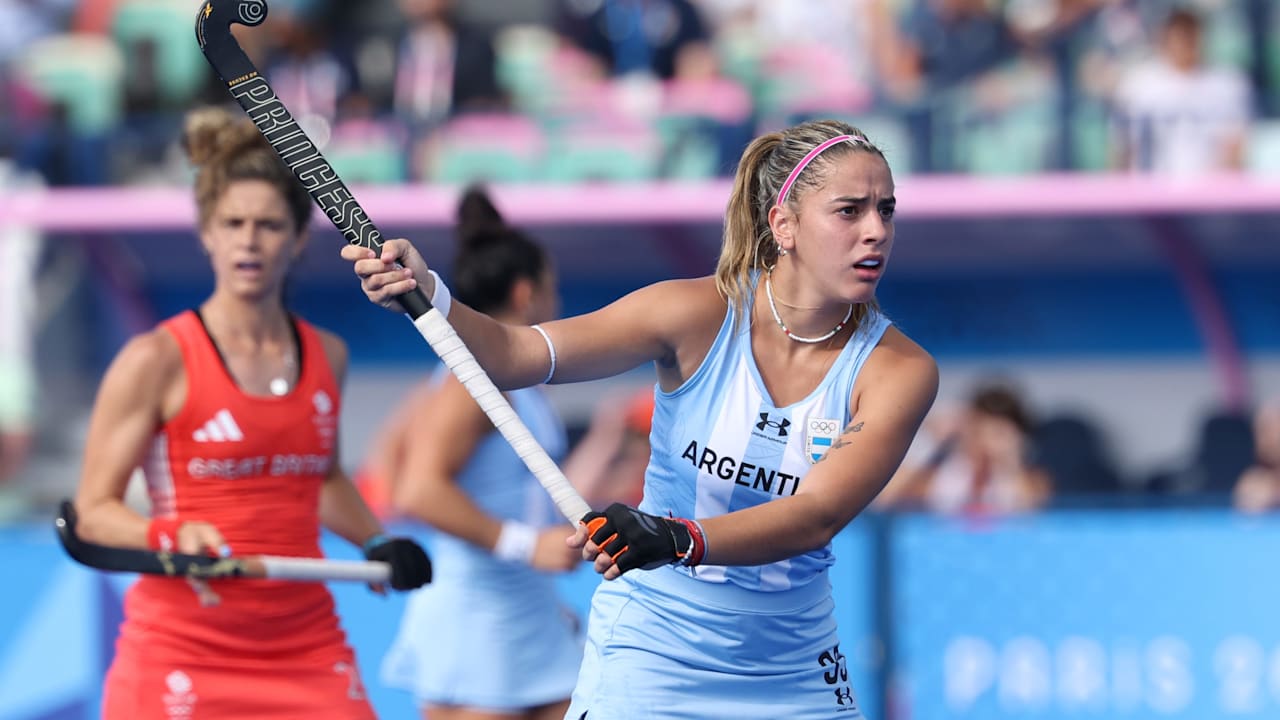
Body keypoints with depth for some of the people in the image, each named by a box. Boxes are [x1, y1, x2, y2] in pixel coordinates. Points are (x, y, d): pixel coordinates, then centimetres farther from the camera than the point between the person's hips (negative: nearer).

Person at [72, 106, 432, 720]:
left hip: (306, 642, 4)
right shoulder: (158, 361, -7)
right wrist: (173, 534, -24)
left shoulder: (326, 356, 9)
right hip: (181, 643, -4)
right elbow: (94, 509, -6)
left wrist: (376, 543, 10)